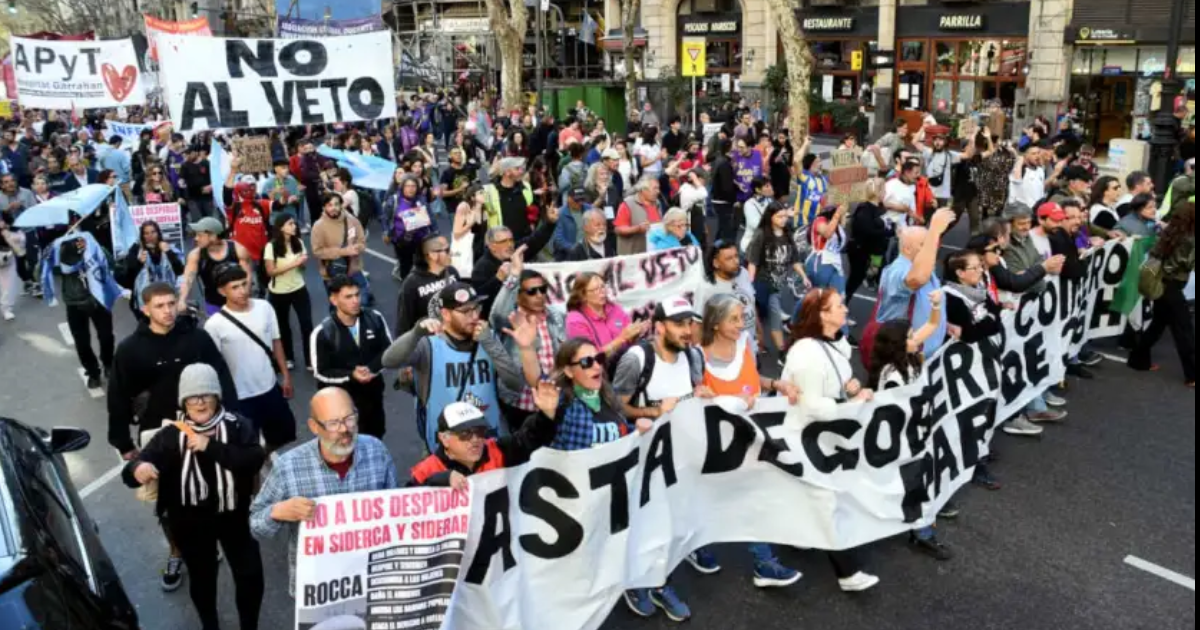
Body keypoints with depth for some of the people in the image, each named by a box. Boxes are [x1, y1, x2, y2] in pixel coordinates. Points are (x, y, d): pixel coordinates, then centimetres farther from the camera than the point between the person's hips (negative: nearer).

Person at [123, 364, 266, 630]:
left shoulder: (238, 426, -11)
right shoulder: (171, 434, -9)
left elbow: (255, 459, -26)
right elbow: (134, 469, -17)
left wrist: (211, 446, -32)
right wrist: (137, 468, -41)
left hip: (234, 517, -1)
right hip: (191, 523, 1)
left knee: (250, 576, 6)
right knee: (202, 578, 20)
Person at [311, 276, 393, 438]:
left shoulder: (374, 318, -11)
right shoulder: (322, 333, -20)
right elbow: (321, 373, -14)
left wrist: (371, 369, -19)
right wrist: (351, 375, -28)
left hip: (373, 393, 4)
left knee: (376, 440, 24)